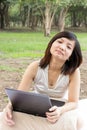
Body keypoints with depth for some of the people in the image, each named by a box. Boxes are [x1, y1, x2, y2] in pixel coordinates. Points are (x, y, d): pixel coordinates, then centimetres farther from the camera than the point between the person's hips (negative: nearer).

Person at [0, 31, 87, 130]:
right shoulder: (35, 67, -16)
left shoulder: (73, 71, -19)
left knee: (68, 120, -37)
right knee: (9, 114, -29)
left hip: (62, 111, -1)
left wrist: (60, 110, -44)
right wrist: (10, 106, -39)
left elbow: (73, 103, -20)